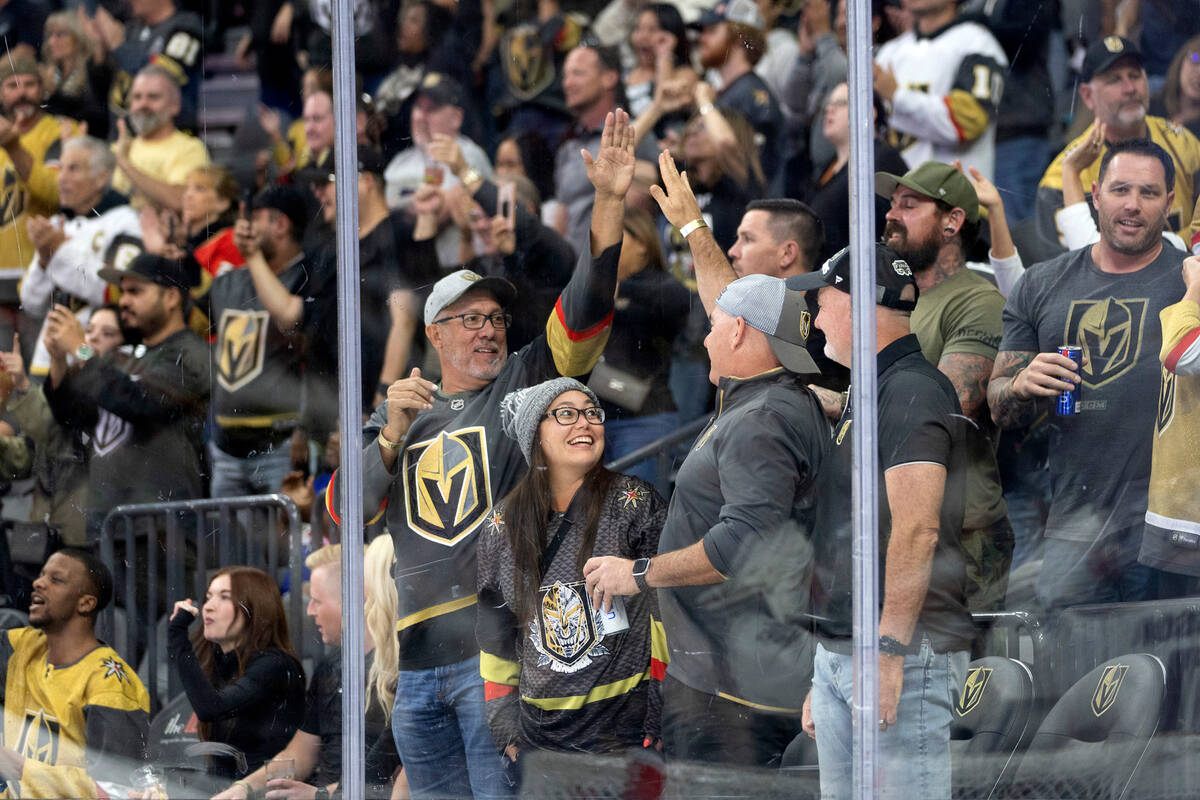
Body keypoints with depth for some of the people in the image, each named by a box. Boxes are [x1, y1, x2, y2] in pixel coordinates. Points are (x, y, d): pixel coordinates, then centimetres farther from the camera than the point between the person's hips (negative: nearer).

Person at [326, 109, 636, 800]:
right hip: (418, 658, 5)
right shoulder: (399, 411, 19)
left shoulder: (526, 384, 8)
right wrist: (394, 433, -7)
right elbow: (346, 508, 9)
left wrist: (611, 204, -18)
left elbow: (586, 309, -6)